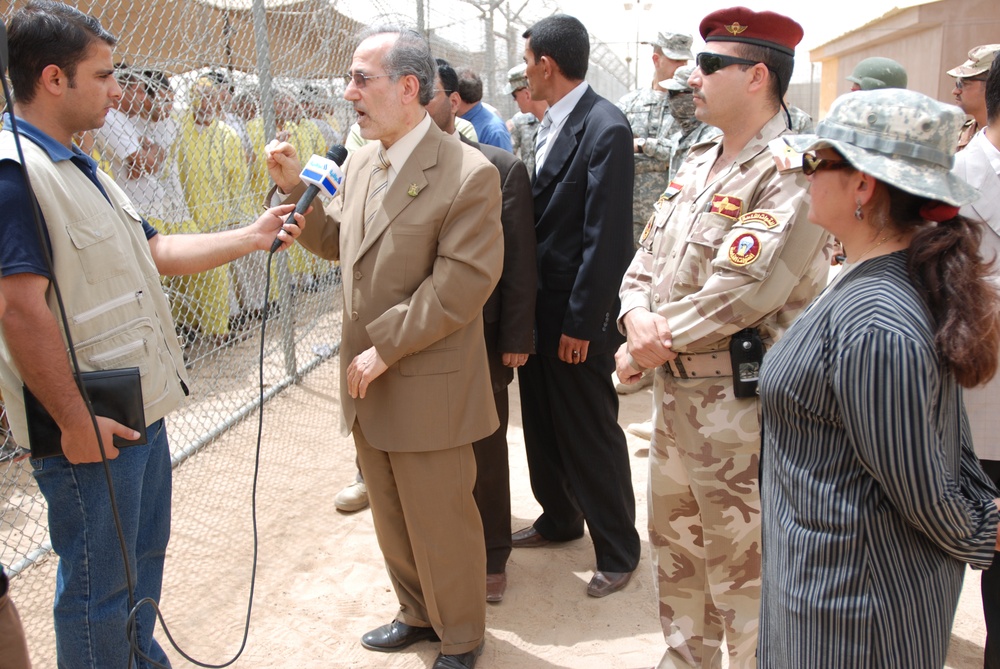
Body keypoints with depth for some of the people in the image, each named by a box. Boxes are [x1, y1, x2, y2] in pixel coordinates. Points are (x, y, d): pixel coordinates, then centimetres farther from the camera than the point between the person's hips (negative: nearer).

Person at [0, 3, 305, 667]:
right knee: (98, 586, 7)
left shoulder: (82, 169, 13)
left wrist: (253, 236, 13)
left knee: (144, 558, 24)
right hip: (91, 429, -10)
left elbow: (155, 251, 17)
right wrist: (76, 422, -22)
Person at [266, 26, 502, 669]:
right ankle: (418, 613, 46)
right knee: (391, 518, 23)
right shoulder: (360, 163, 7)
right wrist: (295, 189, 5)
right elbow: (338, 242, 19)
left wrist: (385, 348, -19)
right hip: (369, 382, 8)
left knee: (441, 525, 10)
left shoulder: (467, 174, -18)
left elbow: (459, 286, -21)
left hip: (428, 389, -7)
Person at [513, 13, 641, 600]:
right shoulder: (552, 124, 10)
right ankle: (560, 518, 40)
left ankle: (618, 550, 22)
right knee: (543, 423, 20)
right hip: (538, 308, 9)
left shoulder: (605, 128, -17)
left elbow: (606, 236, -20)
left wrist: (582, 323, -18)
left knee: (591, 434, 4)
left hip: (577, 314, -9)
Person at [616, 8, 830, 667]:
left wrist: (647, 351, -14)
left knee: (741, 572, 6)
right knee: (675, 546, 23)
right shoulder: (698, 163, 11)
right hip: (674, 390, 9)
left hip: (739, 405, -9)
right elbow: (648, 257, 11)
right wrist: (639, 315, -11)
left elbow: (736, 295, -26)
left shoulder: (790, 173, -18)